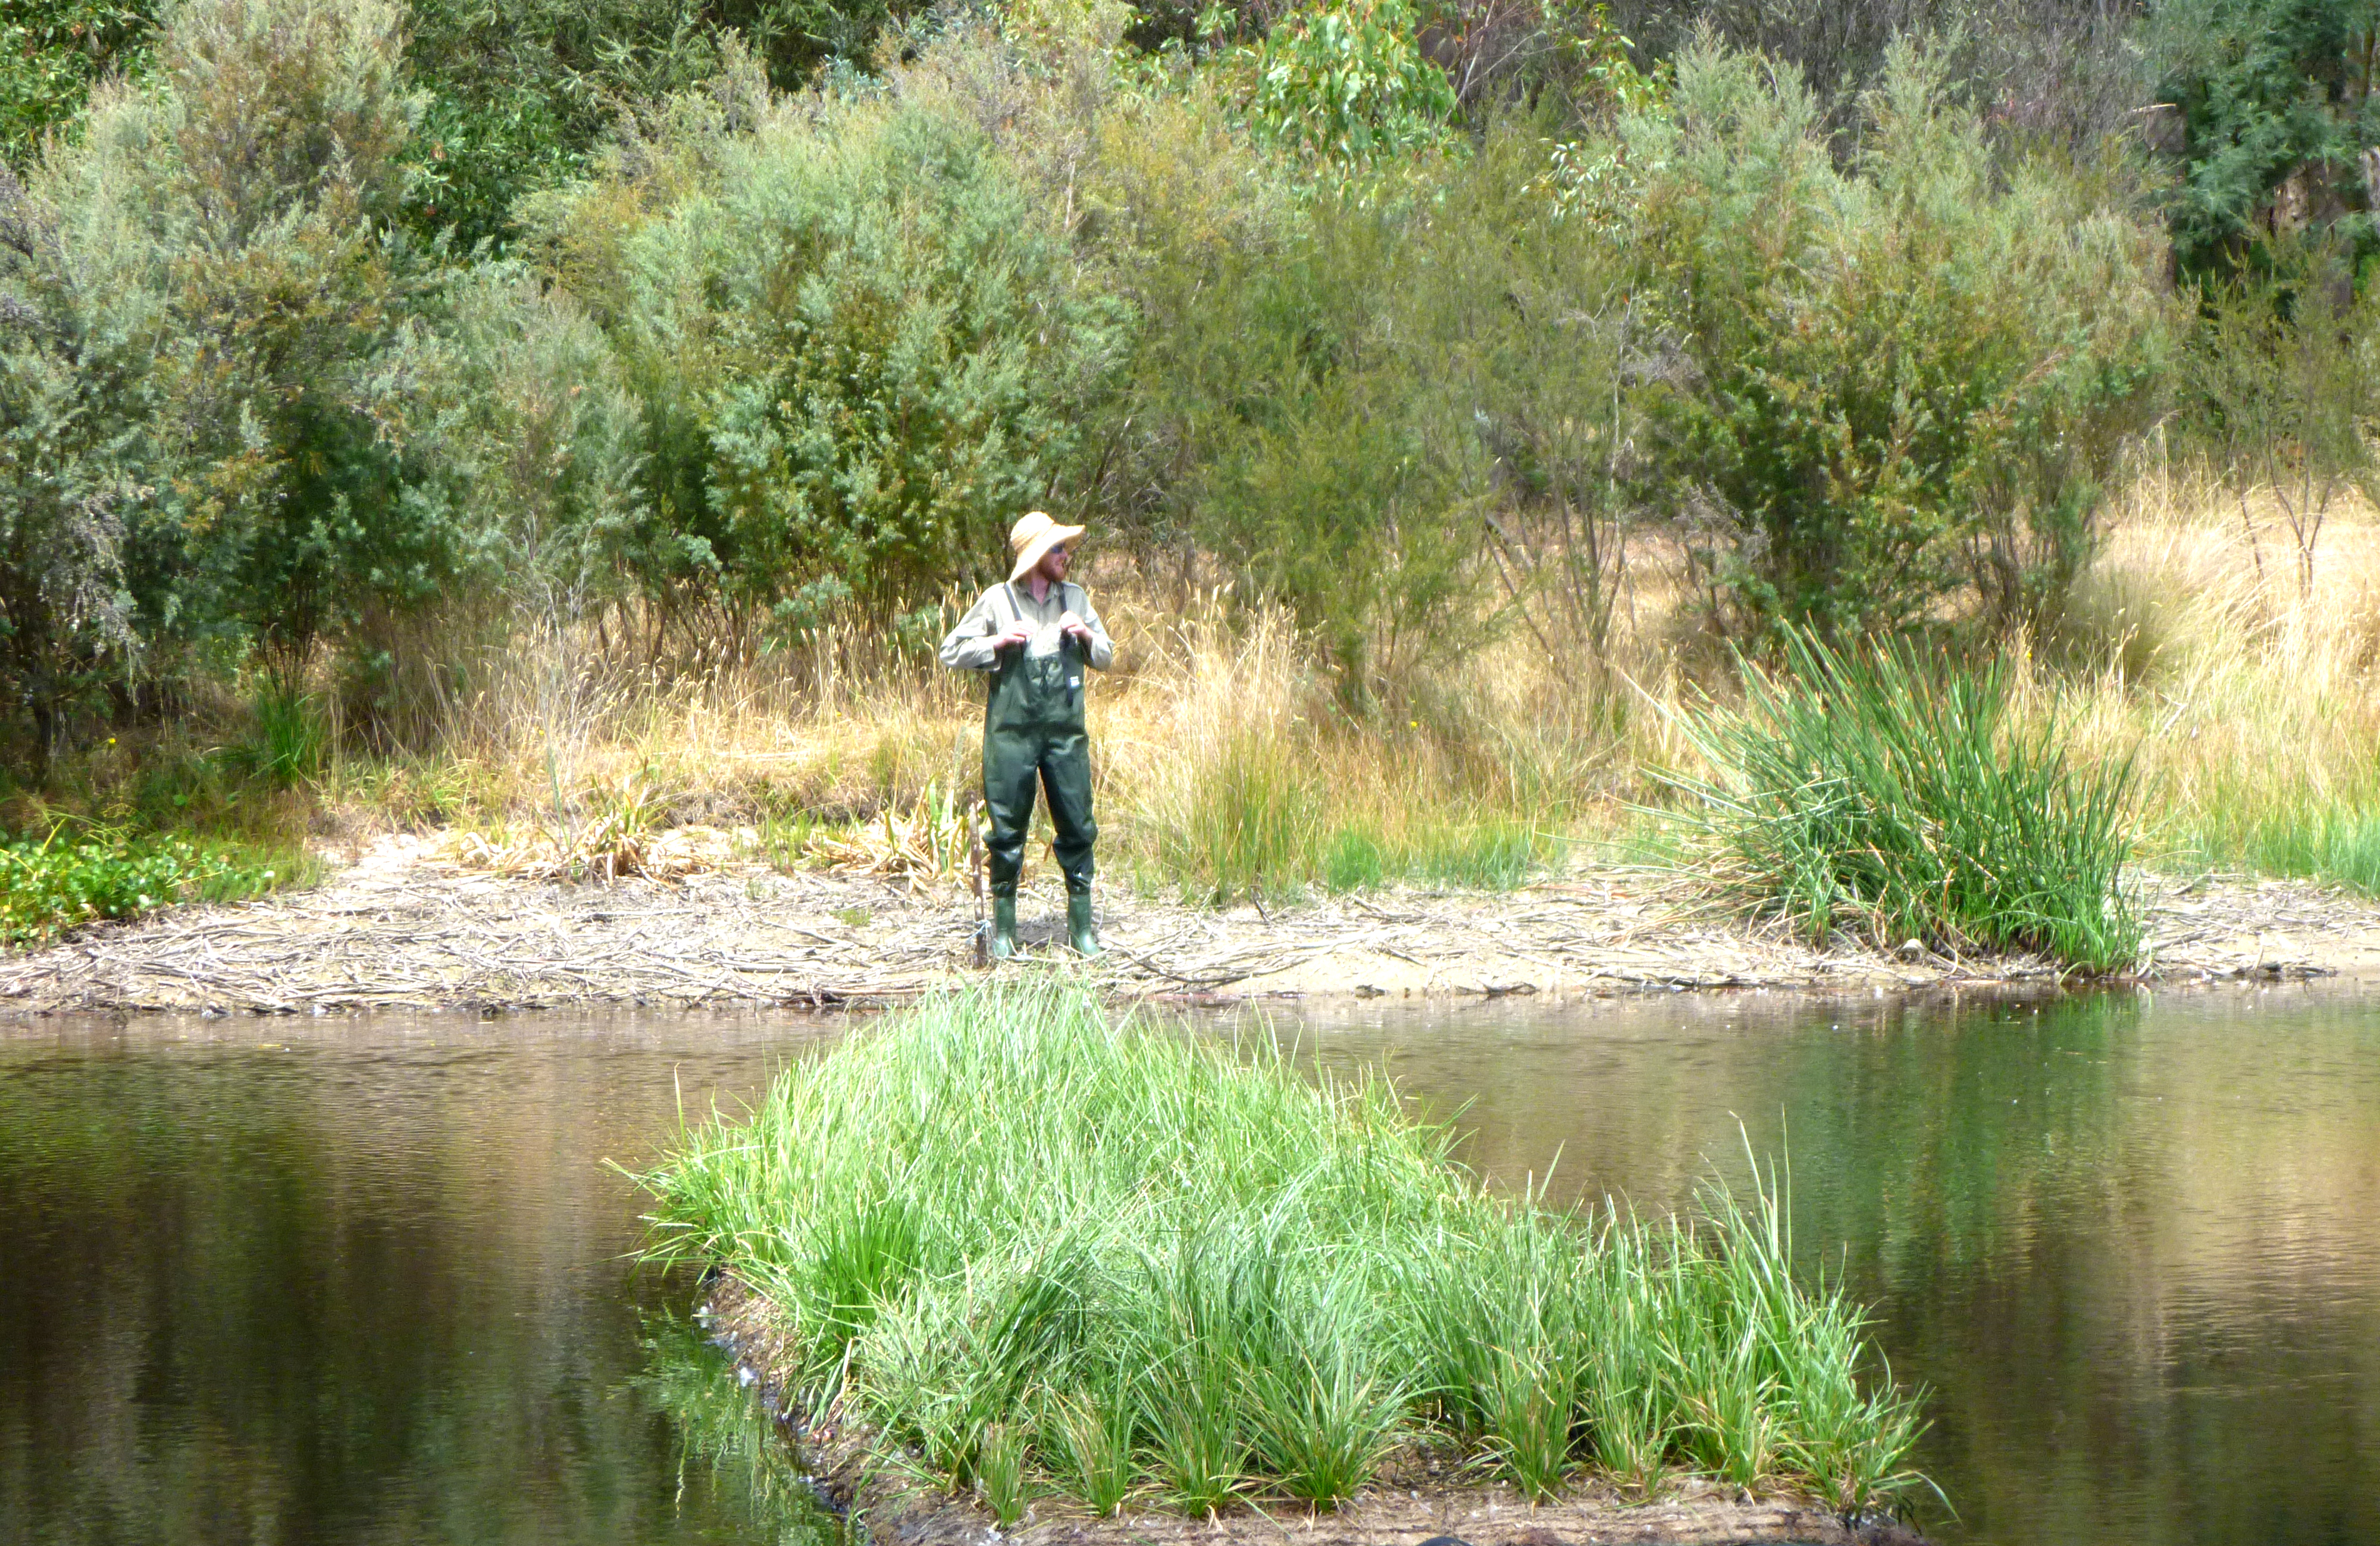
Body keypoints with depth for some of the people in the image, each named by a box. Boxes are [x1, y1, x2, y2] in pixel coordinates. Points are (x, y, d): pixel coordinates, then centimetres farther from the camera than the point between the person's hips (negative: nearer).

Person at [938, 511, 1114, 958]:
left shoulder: (1075, 598, 11)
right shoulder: (998, 601, 0)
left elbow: (1106, 657, 18)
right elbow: (952, 653, 3)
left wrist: (1086, 635, -3)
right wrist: (999, 642, -11)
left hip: (1066, 731, 3)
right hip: (1012, 731, -3)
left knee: (1077, 827, 0)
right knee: (1007, 828, 0)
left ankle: (1081, 925, 7)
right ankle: (1003, 928, 9)